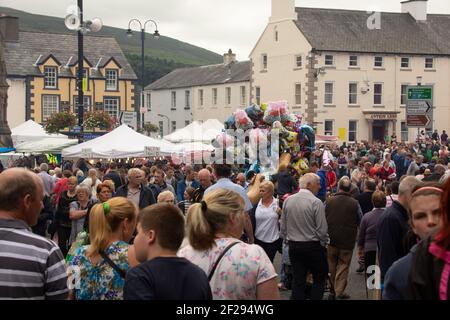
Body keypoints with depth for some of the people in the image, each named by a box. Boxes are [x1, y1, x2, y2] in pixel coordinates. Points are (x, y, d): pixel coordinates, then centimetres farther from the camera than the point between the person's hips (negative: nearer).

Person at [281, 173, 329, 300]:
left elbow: (283, 227, 6)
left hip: (293, 246, 5)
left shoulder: (288, 200, 0)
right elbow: (322, 229, -14)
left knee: (298, 280, 9)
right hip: (313, 246, -5)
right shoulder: (316, 202, -16)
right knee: (319, 279, 9)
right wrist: (324, 242, 3)